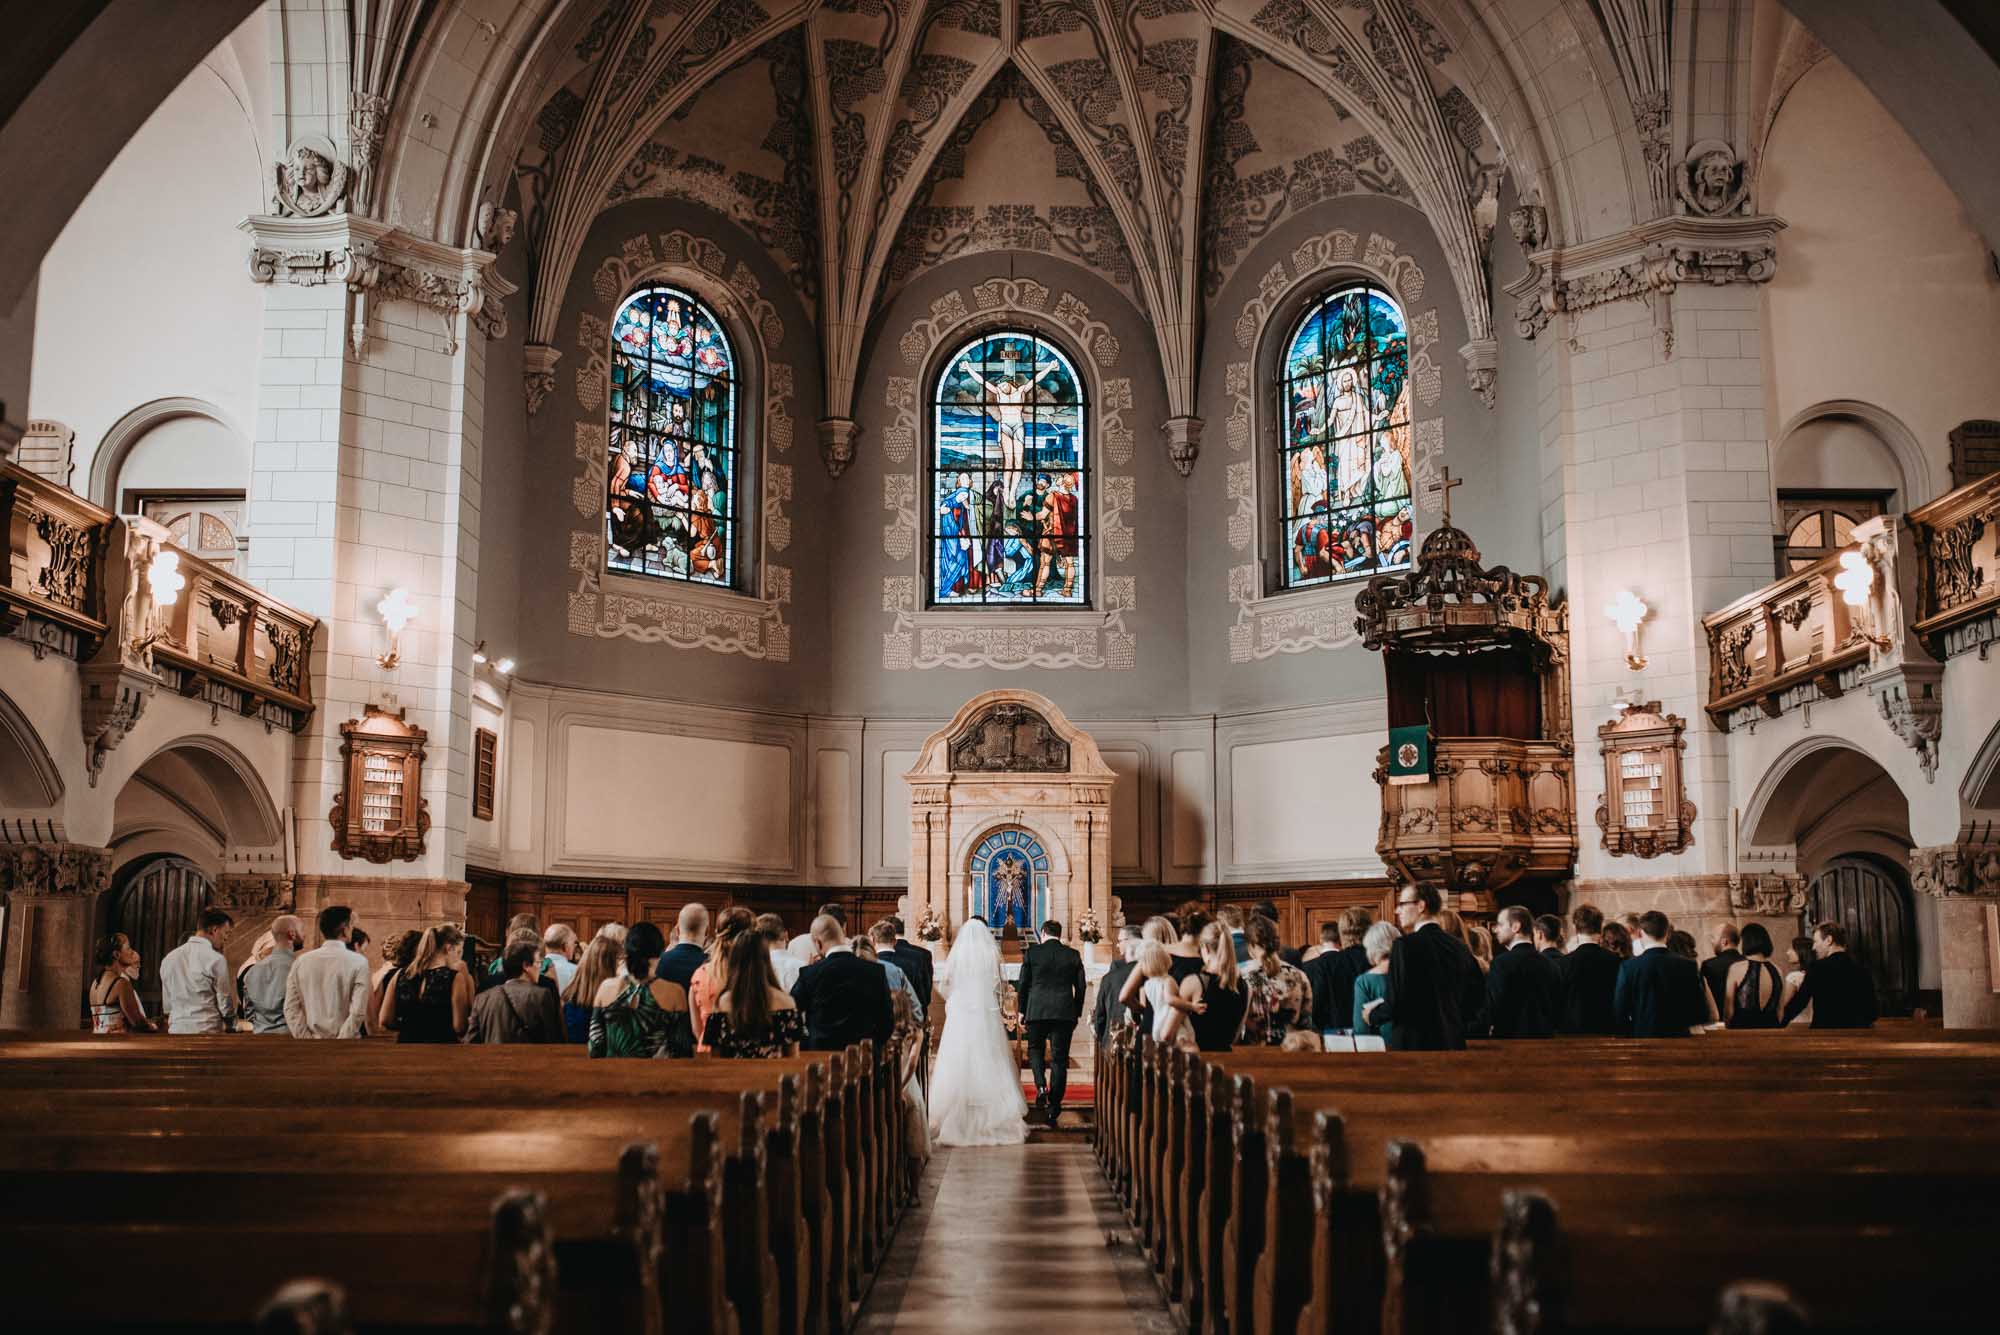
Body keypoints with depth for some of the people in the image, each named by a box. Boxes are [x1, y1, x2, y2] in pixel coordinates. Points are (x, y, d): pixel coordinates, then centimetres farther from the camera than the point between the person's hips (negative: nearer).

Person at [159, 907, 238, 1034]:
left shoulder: (169, 958, 10)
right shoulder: (216, 959, -9)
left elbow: (167, 1005, 15)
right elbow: (225, 1005, -5)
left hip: (176, 1030, 6)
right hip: (208, 1030, -6)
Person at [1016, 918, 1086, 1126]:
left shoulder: (1032, 952, -1)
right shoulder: (1073, 955, 4)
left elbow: (1023, 983, 2)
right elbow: (1080, 987, 6)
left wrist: (1022, 1010, 13)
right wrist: (1077, 1013, 15)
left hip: (1037, 1010, -1)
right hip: (1065, 1012, 1)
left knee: (1035, 1049, 18)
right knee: (1059, 1057, 5)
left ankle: (1041, 1086, -6)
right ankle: (1054, 1105, 4)